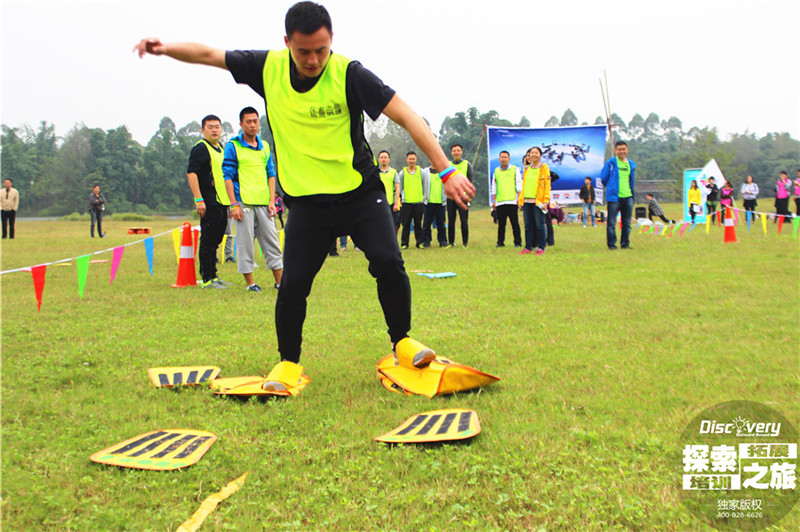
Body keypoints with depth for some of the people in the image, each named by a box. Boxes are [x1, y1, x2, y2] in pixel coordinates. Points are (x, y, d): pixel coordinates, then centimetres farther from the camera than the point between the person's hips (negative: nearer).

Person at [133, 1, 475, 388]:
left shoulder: (349, 74, -13)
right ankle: (288, 362, 18)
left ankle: (402, 344, 7)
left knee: (388, 263, -17)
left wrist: (446, 171, -23)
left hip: (361, 192, -2)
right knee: (293, 283, -6)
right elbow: (208, 55, 9)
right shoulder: (269, 68, -2)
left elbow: (405, 116, -17)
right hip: (306, 201, 2)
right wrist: (167, 49, -9)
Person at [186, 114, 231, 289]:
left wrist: (230, 201, 24)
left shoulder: (221, 148, 19)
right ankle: (207, 280, -1)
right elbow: (191, 173, -16)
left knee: (215, 240, 14)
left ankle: (213, 276, 22)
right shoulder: (200, 148, -8)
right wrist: (199, 200, -23)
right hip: (209, 203, -9)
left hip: (222, 202, 9)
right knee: (208, 241, -5)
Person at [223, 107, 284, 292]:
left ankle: (279, 280, 9)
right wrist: (234, 204, -10)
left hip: (263, 202, 4)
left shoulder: (265, 146, 15)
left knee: (271, 241, 4)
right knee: (245, 242, -2)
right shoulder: (233, 146, 0)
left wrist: (272, 200, 5)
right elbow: (228, 176, -3)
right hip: (244, 202, -4)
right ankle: (250, 282, 7)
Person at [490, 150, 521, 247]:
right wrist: (493, 201, 13)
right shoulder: (496, 171, 15)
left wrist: (519, 198, -3)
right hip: (500, 202, 3)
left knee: (514, 223, -3)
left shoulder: (515, 169, 7)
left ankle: (517, 242, 4)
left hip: (512, 201, -3)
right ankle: (500, 242, 8)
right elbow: (494, 187, 18)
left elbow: (519, 185, 4)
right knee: (501, 223, 2)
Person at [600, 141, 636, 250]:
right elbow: (603, 179, 4)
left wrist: (632, 193, 18)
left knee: (627, 223, 8)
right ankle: (611, 244, 4)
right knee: (611, 222, -4)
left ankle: (625, 244, 17)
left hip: (628, 197, 4)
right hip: (614, 197, -4)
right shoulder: (610, 163, -2)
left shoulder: (631, 164, 12)